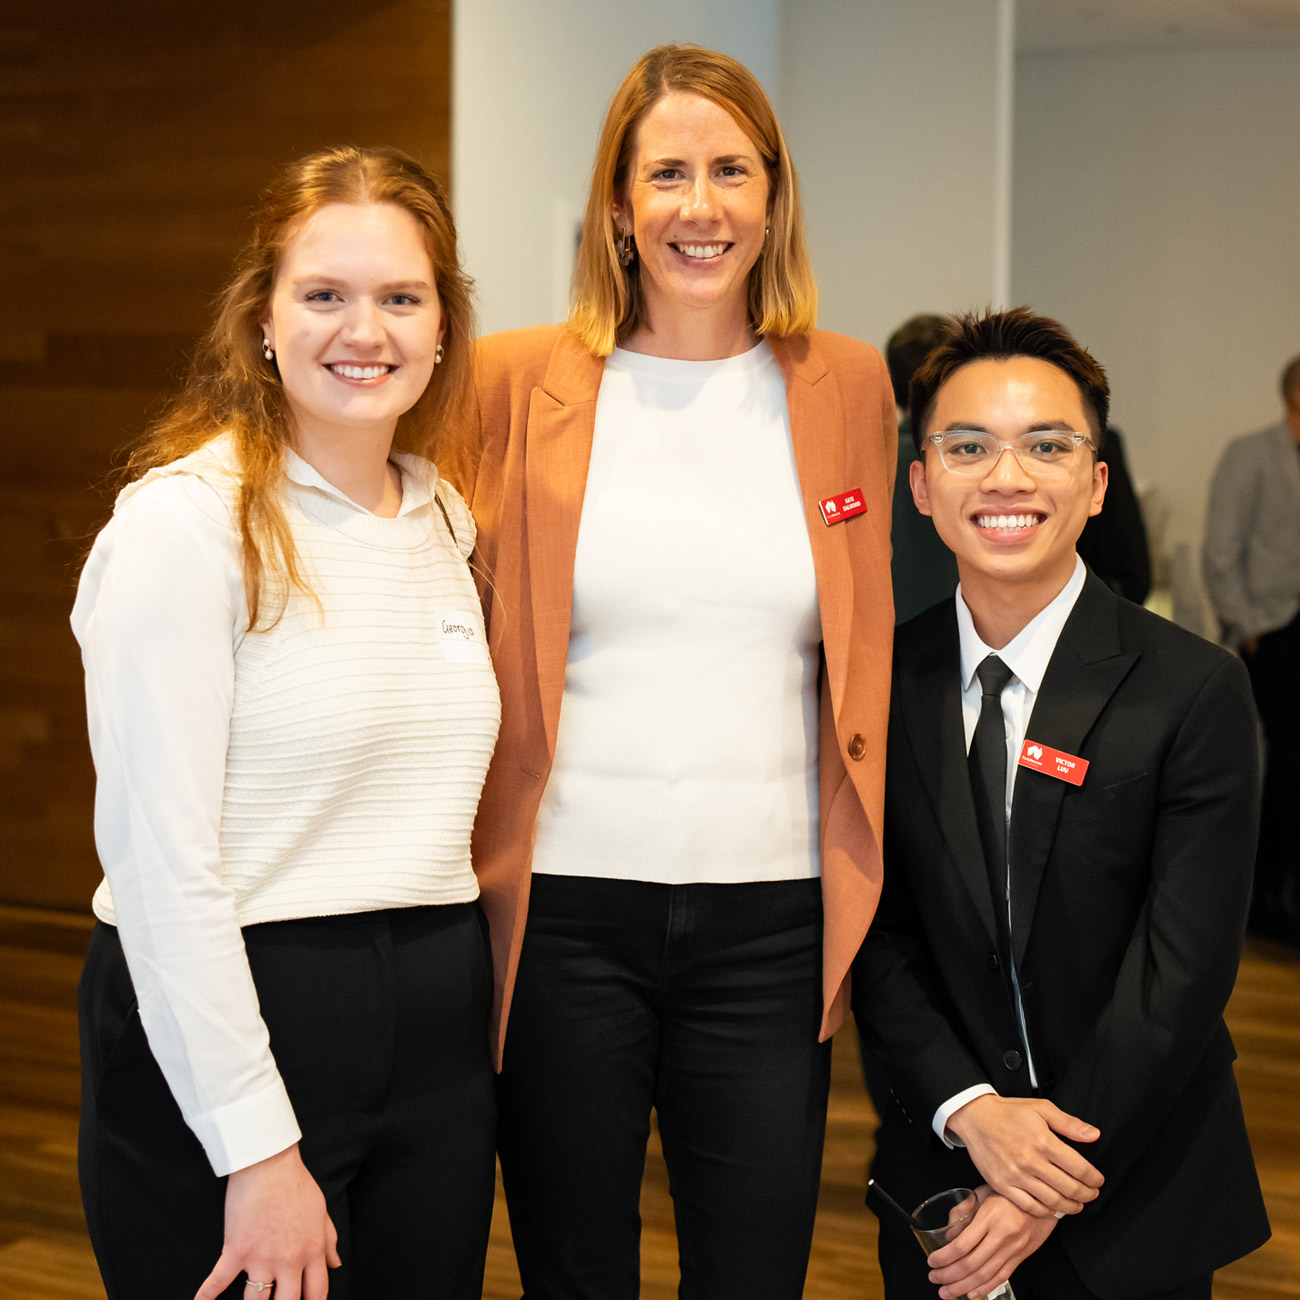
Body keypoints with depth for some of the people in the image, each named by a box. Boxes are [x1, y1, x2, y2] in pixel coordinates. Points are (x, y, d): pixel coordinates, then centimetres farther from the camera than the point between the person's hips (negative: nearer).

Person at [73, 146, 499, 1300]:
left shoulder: (445, 519, 9)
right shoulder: (183, 522, -12)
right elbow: (161, 862, -16)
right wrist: (258, 1148, -16)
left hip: (435, 1026, 7)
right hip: (225, 1022, -6)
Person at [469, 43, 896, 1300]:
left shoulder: (847, 386, 7)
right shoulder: (516, 382, 1)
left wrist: (863, 894, 9)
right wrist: (453, 872, 2)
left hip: (770, 919, 1)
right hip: (562, 913, -1)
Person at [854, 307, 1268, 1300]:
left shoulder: (1195, 690, -12)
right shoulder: (883, 685, -2)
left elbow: (1183, 971, -15)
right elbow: (876, 932, -1)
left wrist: (1051, 1194, -16)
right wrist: (969, 1109, -16)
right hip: (940, 1175, 2)